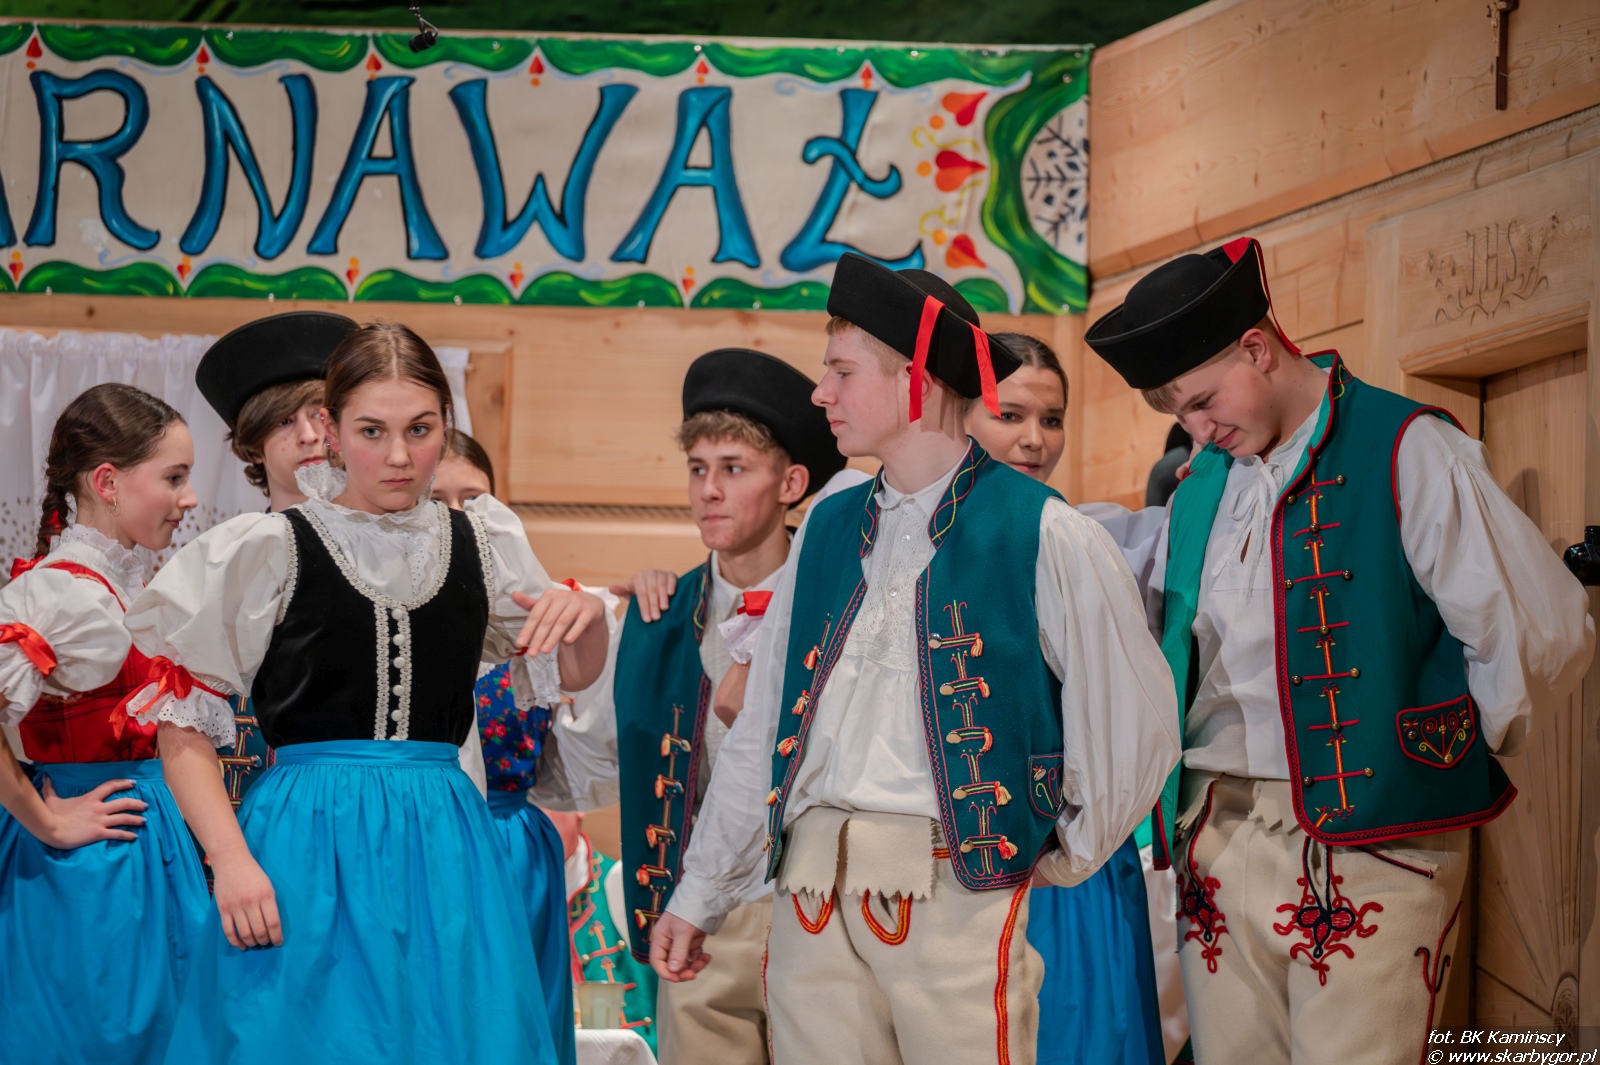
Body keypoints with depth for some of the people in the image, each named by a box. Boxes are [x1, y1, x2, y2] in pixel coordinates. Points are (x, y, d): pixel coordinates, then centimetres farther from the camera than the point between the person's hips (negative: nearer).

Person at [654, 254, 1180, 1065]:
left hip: (956, 889, -5)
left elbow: (1134, 724, 2)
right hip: (813, 889, 5)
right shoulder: (830, 529, 15)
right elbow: (763, 728, 19)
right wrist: (699, 897, 18)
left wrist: (1064, 860, 7)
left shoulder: (1043, 535, -2)